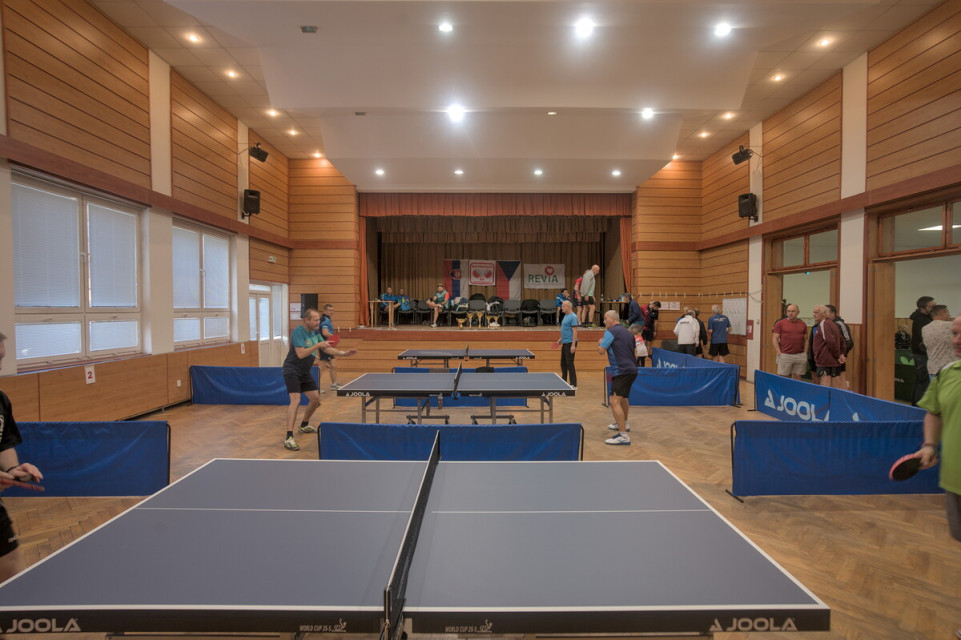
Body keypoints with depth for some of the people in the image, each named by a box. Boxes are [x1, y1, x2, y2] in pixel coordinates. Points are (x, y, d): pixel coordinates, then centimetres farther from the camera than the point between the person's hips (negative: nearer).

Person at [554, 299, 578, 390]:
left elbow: (575, 331, -19)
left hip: (570, 343, -9)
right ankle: (563, 382, 26)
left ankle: (573, 385, 0)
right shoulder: (566, 316, 15)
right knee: (563, 363, 15)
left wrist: (573, 345, -23)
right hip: (564, 343, 10)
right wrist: (560, 340, 20)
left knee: (569, 364, -6)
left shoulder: (573, 317, -14)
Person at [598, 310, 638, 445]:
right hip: (632, 369, 10)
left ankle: (623, 435, -22)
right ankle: (623, 424, 48)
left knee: (614, 401, -16)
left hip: (622, 371, -10)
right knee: (623, 398, 29)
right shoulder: (628, 333, 18)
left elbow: (601, 350, -13)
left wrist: (600, 343, 11)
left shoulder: (611, 332, -8)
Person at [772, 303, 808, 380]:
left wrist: (805, 353, 5)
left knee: (797, 377, 8)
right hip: (785, 355, -3)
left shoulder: (803, 324, 10)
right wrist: (779, 353, -9)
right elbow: (775, 340, -2)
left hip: (800, 356, 3)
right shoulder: (780, 323, 0)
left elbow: (806, 340, 14)